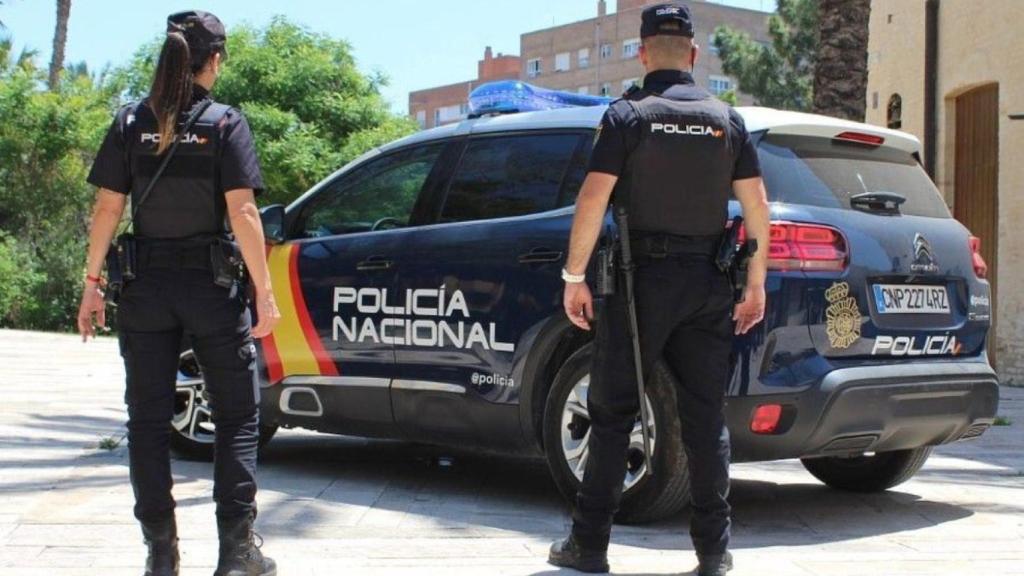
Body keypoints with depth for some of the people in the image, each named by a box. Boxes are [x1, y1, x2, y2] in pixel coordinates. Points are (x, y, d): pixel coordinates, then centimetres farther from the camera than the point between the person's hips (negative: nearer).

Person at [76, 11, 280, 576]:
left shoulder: (131, 123, 2)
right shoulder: (224, 123, -5)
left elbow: (107, 209, -1)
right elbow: (242, 213, -11)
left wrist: (92, 283, 6)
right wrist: (264, 293, -9)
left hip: (145, 290, 2)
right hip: (212, 289, -2)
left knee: (148, 419, 10)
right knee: (237, 417, 8)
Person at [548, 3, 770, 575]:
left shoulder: (628, 114, -4)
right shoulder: (727, 118, 6)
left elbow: (594, 197, -12)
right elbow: (757, 204, 3)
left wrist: (575, 276, -7)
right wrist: (756, 282, 9)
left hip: (640, 278, -3)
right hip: (708, 284, 3)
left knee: (613, 412, 4)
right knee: (707, 417, 8)